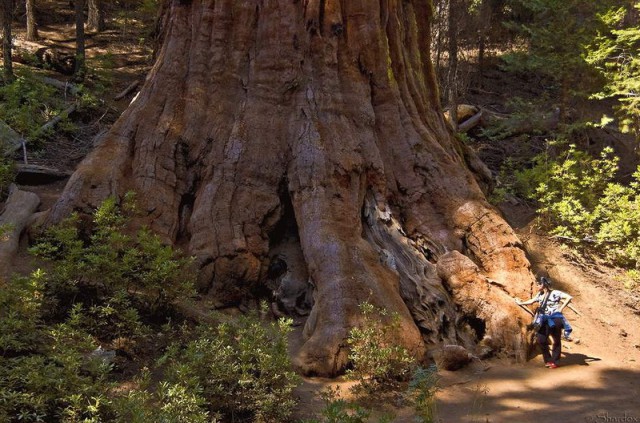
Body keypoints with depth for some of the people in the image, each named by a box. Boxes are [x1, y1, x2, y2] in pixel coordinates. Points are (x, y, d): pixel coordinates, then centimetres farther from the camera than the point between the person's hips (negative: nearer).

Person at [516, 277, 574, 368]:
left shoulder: (555, 293, -10)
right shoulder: (540, 295, 10)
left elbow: (569, 297, -15)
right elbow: (532, 301, 25)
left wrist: (561, 308, -15)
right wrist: (521, 303, 28)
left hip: (555, 319, -6)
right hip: (545, 320, 6)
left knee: (556, 341, 4)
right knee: (541, 340, 0)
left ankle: (554, 361, 14)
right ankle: (548, 360, 15)